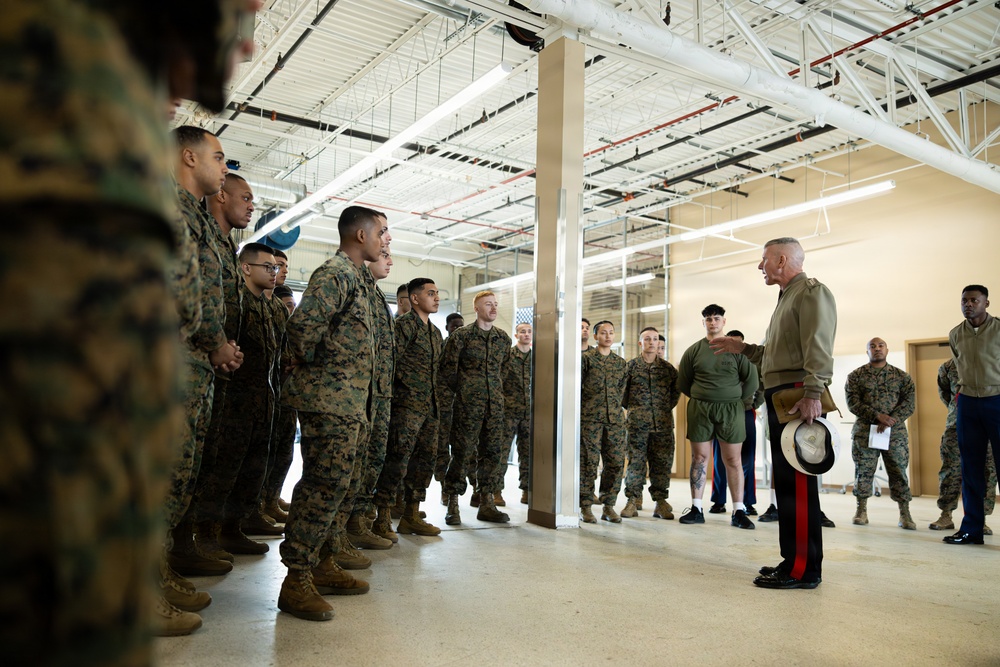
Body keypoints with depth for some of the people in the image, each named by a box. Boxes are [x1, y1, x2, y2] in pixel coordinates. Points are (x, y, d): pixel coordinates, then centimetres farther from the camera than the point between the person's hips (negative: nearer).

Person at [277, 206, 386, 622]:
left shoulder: (353, 277, 21)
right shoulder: (336, 274, -11)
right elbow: (303, 325, -24)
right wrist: (312, 364, -8)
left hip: (348, 402, 10)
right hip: (330, 400, -10)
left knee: (330, 485, 14)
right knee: (324, 485, -9)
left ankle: (321, 564, 25)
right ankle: (297, 580, -2)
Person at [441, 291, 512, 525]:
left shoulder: (503, 338, 11)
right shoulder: (462, 335, -3)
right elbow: (447, 367, -1)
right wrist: (460, 390, 5)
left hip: (495, 404, 5)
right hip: (468, 403, -5)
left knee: (492, 452, 5)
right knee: (462, 452, -3)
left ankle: (487, 504, 13)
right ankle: (453, 504, 6)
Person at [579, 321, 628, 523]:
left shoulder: (620, 362, 15)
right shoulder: (586, 358, 2)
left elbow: (622, 389, 19)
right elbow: (576, 386, 1)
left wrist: (616, 408, 11)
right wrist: (583, 410, 0)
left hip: (615, 418, 4)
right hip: (590, 418, -4)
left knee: (616, 462, 2)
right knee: (588, 462, -4)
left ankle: (608, 506, 12)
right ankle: (585, 507, 4)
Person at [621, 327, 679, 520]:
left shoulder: (668, 368, 9)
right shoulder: (631, 365, 3)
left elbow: (677, 389, 19)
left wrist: (668, 406, 11)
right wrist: (629, 407, 5)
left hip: (663, 423, 2)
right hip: (637, 423, -2)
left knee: (662, 462, 4)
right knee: (635, 461, 0)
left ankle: (660, 502, 12)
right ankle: (632, 501, 7)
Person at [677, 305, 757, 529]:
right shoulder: (693, 351, 6)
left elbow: (751, 379, 5)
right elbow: (682, 383, 11)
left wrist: (739, 400, 5)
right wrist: (700, 399, 10)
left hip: (731, 410, -1)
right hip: (699, 409, 1)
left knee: (733, 460, 1)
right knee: (699, 458, 3)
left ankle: (739, 511, 6)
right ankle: (696, 509, 8)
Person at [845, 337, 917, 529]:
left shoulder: (902, 376, 9)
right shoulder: (856, 376, 6)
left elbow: (909, 402, 0)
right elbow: (853, 402, -4)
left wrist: (890, 420, -15)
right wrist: (878, 416, -16)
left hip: (895, 432, 1)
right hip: (864, 431, 0)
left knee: (899, 472, 0)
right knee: (864, 471, 2)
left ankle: (905, 514, 6)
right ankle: (862, 511, 10)